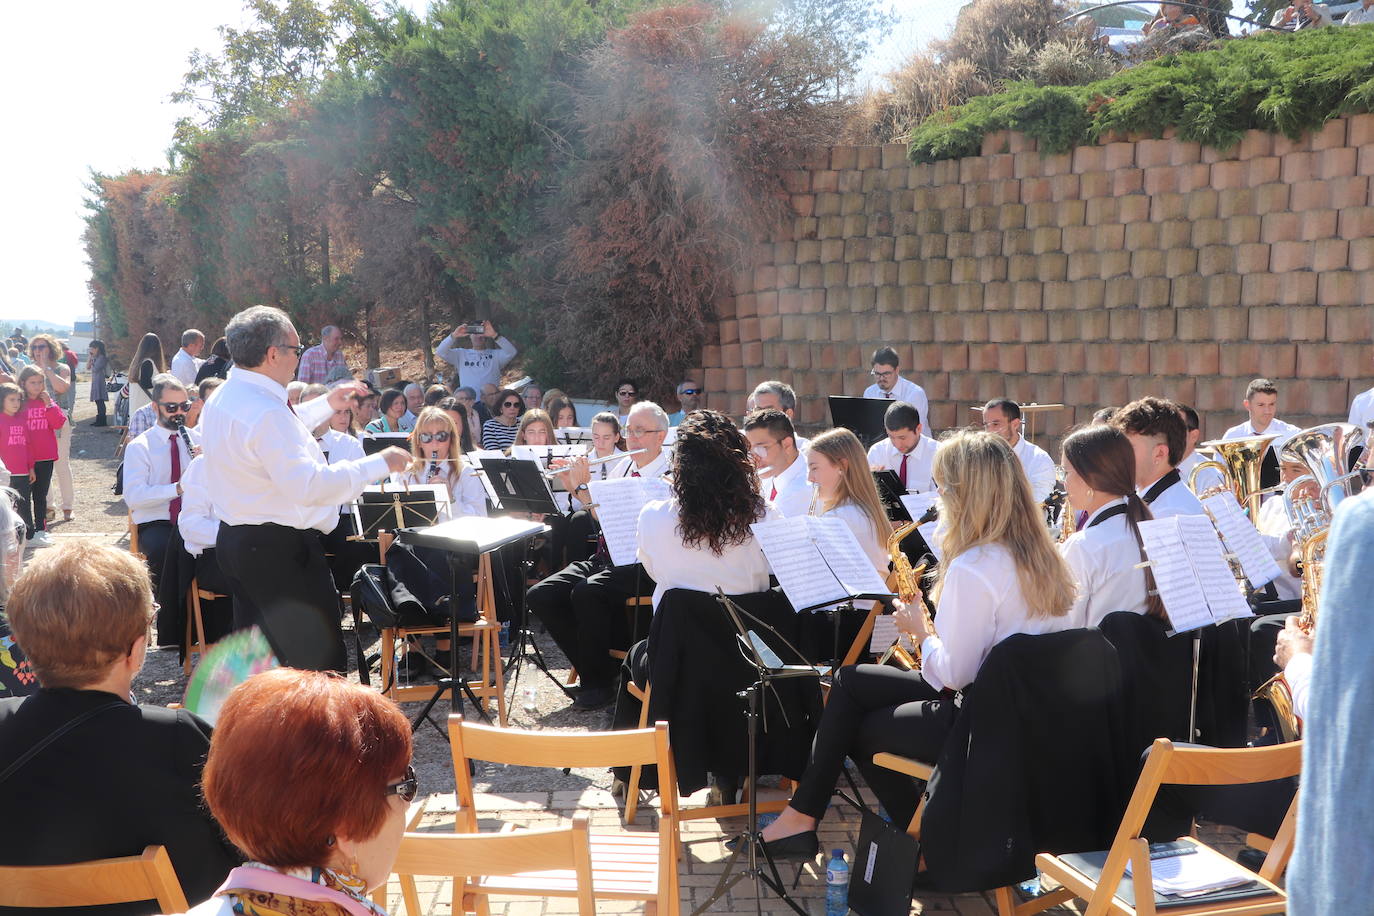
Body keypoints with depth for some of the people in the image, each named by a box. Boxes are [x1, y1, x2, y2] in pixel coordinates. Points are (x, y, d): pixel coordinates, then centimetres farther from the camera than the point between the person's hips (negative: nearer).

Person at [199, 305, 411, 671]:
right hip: (281, 550, -11)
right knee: (321, 661, -4)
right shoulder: (265, 411, -24)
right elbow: (309, 485, -29)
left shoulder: (224, 399, 9)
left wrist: (327, 404, 32)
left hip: (234, 541, 11)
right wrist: (379, 463, -22)